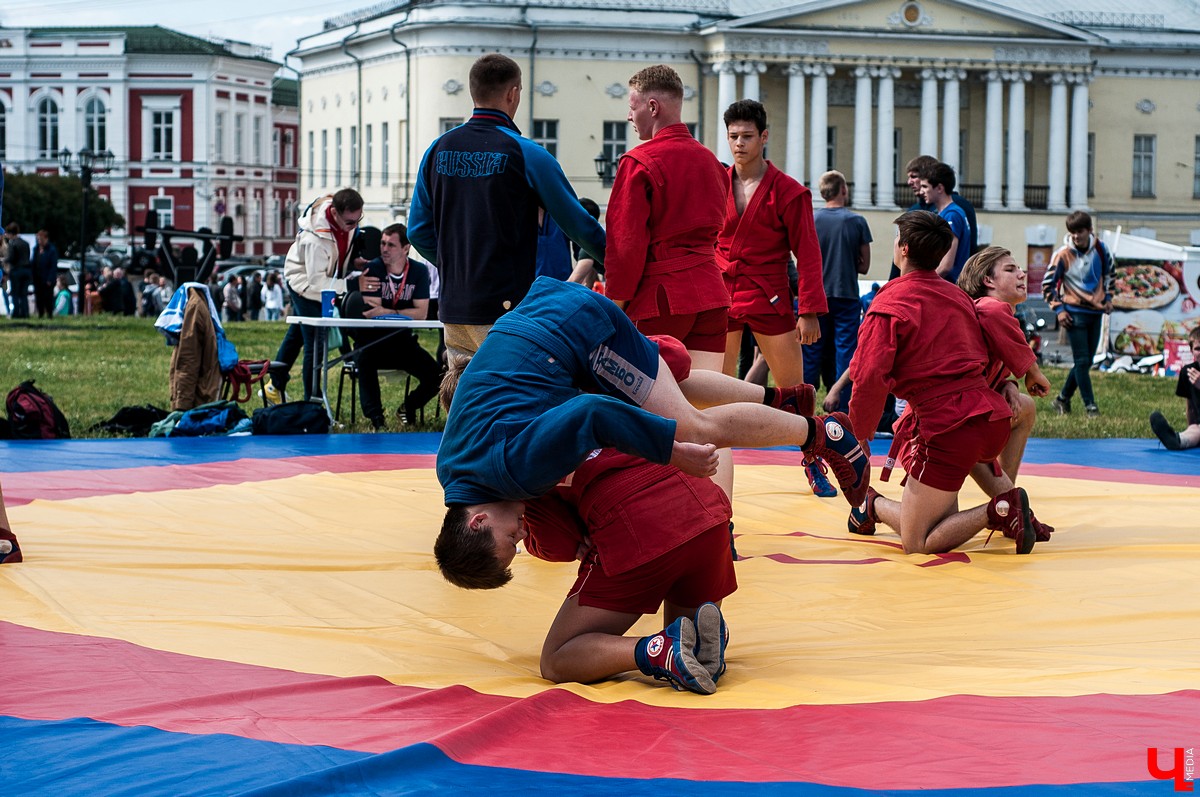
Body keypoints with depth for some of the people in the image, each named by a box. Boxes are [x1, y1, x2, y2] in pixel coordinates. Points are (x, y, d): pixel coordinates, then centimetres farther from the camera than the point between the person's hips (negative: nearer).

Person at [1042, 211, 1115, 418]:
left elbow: (1108, 273, 21)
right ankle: (1090, 405, -3)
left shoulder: (1100, 249, 0)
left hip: (1096, 312, 5)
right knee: (1082, 361, -7)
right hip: (1075, 313, -5)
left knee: (1086, 361, 9)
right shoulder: (1063, 254, -10)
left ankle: (1063, 398, 22)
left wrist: (1108, 298, 13)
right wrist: (1058, 309, -9)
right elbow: (1047, 284, -2)